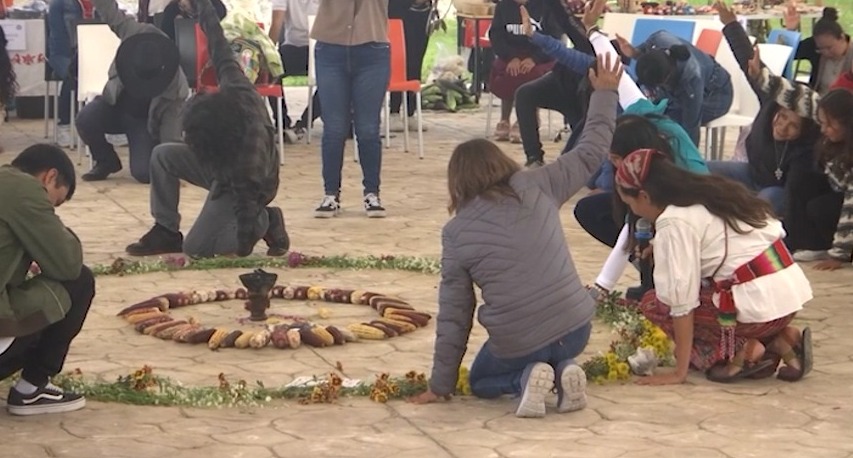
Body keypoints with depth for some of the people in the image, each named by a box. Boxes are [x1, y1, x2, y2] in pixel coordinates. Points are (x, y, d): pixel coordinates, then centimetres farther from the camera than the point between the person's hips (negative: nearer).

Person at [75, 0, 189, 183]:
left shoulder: (177, 88, -31)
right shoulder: (136, 35, -27)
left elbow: (172, 134, -26)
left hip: (145, 121, -3)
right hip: (115, 105, 3)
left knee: (145, 173, -24)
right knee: (85, 120, -30)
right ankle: (106, 161, 1)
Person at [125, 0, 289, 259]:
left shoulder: (251, 152, -44)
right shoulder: (235, 88, -28)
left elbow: (246, 202, -36)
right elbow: (219, 48, -15)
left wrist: (242, 251, -28)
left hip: (244, 186, -8)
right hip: (224, 164, 8)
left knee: (196, 248, -13)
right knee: (162, 156, -6)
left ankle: (265, 223, 3)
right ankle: (166, 232, 5)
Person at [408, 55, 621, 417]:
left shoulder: (457, 232, -4)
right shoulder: (537, 187, -2)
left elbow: (453, 314, 0)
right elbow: (589, 154, 9)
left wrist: (440, 384, 9)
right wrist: (605, 93, 22)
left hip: (518, 344, -3)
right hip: (575, 329, 3)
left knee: (482, 381, 30)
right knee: (556, 355, 39)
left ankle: (526, 378, -3)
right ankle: (563, 372, 3)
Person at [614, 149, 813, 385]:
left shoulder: (675, 223, -11)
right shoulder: (713, 192, 14)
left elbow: (681, 300, -15)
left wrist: (679, 372, -11)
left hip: (758, 306, -8)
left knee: (653, 303, 6)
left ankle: (737, 351, -6)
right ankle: (777, 341, 10)